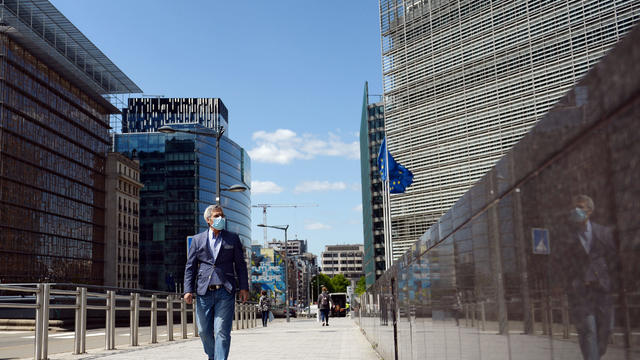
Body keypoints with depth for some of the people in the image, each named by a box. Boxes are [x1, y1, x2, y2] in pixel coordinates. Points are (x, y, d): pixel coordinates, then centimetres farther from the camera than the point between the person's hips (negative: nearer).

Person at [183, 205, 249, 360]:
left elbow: (240, 264, 10)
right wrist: (188, 290, -1)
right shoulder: (198, 240, 11)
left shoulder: (233, 238, 10)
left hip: (225, 292, -1)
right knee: (204, 331, 8)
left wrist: (244, 287, 2)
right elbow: (190, 267, 9)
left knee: (222, 331, -8)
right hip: (204, 292, 2)